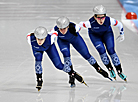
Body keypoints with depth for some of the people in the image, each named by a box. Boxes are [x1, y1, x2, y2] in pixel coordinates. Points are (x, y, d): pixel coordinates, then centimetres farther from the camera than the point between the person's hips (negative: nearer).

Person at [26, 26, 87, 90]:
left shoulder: (50, 39, -44)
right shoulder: (31, 39, -42)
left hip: (49, 47, -1)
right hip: (36, 49, 1)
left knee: (59, 65, -3)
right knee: (38, 59, -27)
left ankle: (73, 74, 20)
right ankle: (39, 80, -10)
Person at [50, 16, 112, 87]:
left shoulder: (73, 27, -40)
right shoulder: (55, 30, -38)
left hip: (75, 38, 0)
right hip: (63, 41, 0)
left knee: (86, 54, 4)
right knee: (66, 55, -22)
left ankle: (99, 69, 25)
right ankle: (71, 75, -6)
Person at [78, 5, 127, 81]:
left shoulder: (109, 20, -36)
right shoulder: (91, 23, -39)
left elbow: (119, 24, -16)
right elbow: (80, 24, -21)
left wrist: (122, 34, -4)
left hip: (107, 33, 1)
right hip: (94, 35, -1)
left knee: (111, 51, -12)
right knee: (102, 51, -18)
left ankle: (119, 71, 0)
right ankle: (110, 69, 3)